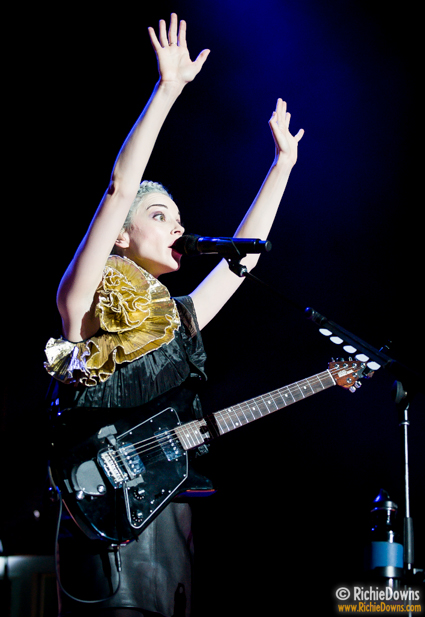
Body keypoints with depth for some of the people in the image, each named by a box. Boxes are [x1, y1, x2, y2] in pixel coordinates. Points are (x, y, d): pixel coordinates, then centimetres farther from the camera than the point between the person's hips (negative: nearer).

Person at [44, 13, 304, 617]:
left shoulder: (175, 321, 17)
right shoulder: (83, 303, 0)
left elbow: (244, 251, 25)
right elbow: (120, 188, -9)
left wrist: (283, 162, 29)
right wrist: (167, 91, -11)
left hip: (171, 517, 7)